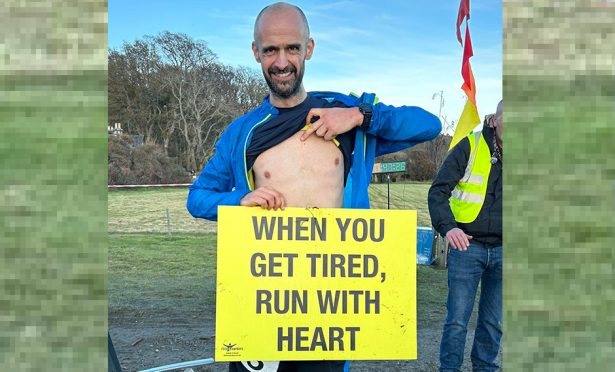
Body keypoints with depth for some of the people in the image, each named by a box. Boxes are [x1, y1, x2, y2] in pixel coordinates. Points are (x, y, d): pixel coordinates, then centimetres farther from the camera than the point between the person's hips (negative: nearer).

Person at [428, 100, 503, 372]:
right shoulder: (470, 146, -7)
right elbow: (438, 191, -12)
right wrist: (447, 226, -29)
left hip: (501, 250, 3)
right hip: (467, 245, -3)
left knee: (494, 321, 12)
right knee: (457, 319, 0)